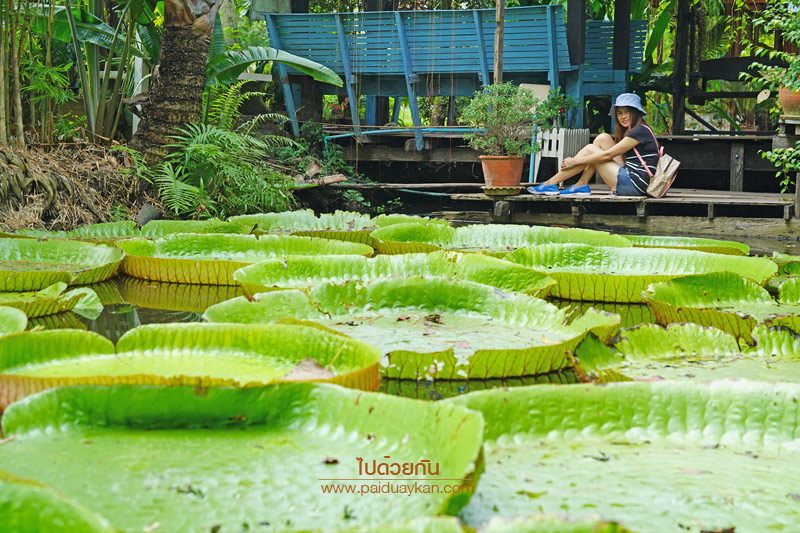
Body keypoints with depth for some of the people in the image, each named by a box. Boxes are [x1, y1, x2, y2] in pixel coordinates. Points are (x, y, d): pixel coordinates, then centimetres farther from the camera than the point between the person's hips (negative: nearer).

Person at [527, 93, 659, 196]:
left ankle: (551, 184, 1)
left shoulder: (640, 131, -12)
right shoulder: (633, 131, 20)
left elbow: (608, 155, -13)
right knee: (602, 138, 8)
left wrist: (575, 161, -7)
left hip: (635, 184, -9)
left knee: (590, 150, -4)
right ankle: (582, 185, 4)